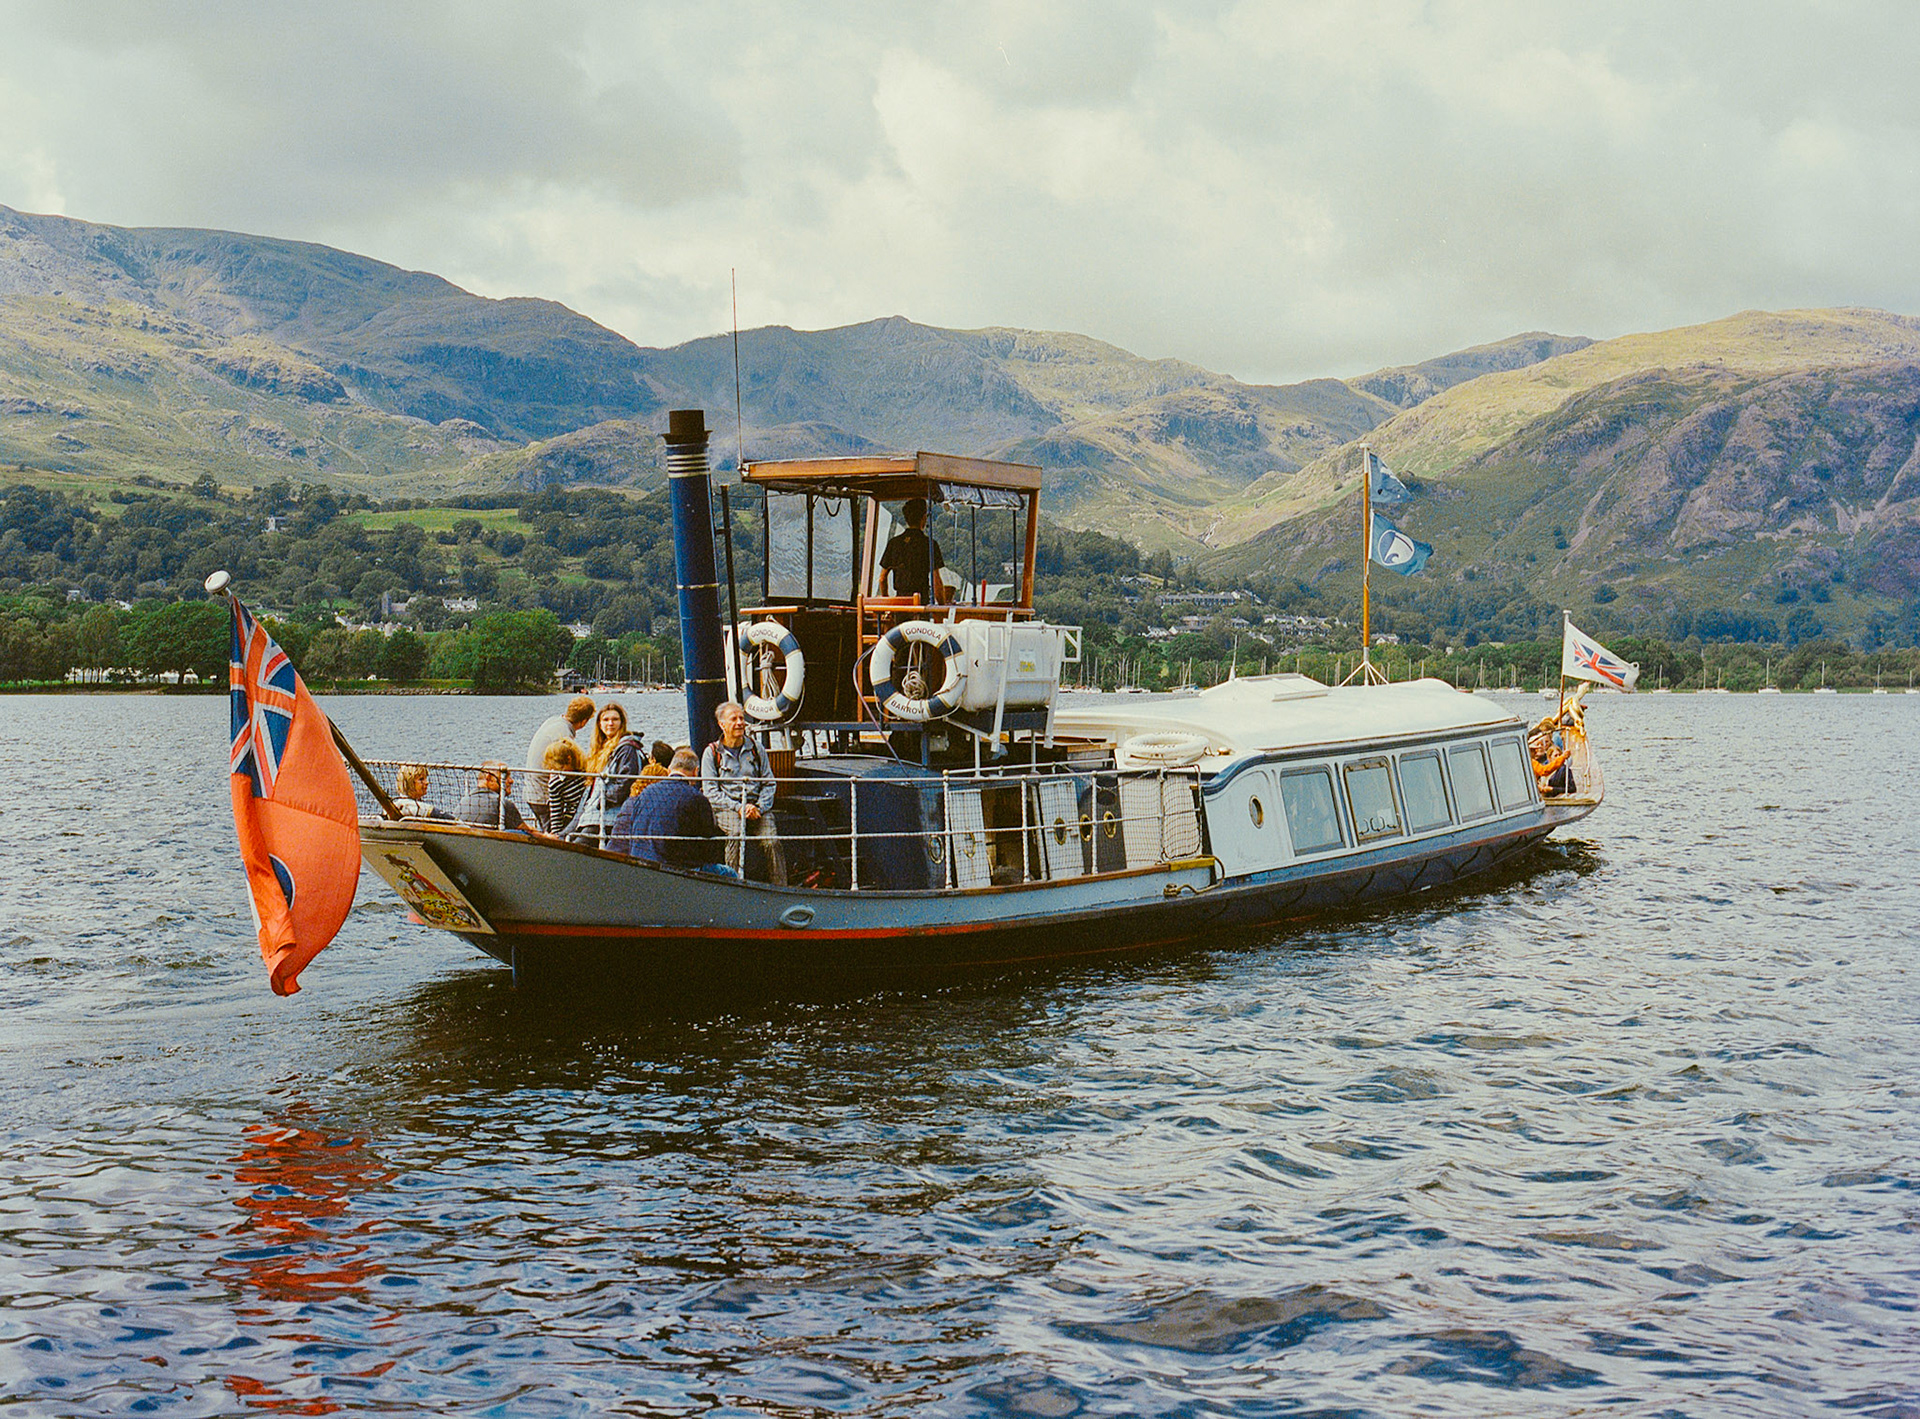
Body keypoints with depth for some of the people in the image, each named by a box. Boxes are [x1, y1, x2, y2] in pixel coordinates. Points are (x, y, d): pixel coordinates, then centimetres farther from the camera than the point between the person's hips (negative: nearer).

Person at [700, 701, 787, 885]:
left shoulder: (756, 748, 15)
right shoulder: (712, 753, 6)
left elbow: (769, 783, 14)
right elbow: (710, 791, 0)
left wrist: (759, 807, -5)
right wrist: (738, 807, -13)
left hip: (757, 806, 2)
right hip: (726, 807, -2)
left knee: (772, 841, -24)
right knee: (736, 831, -35)